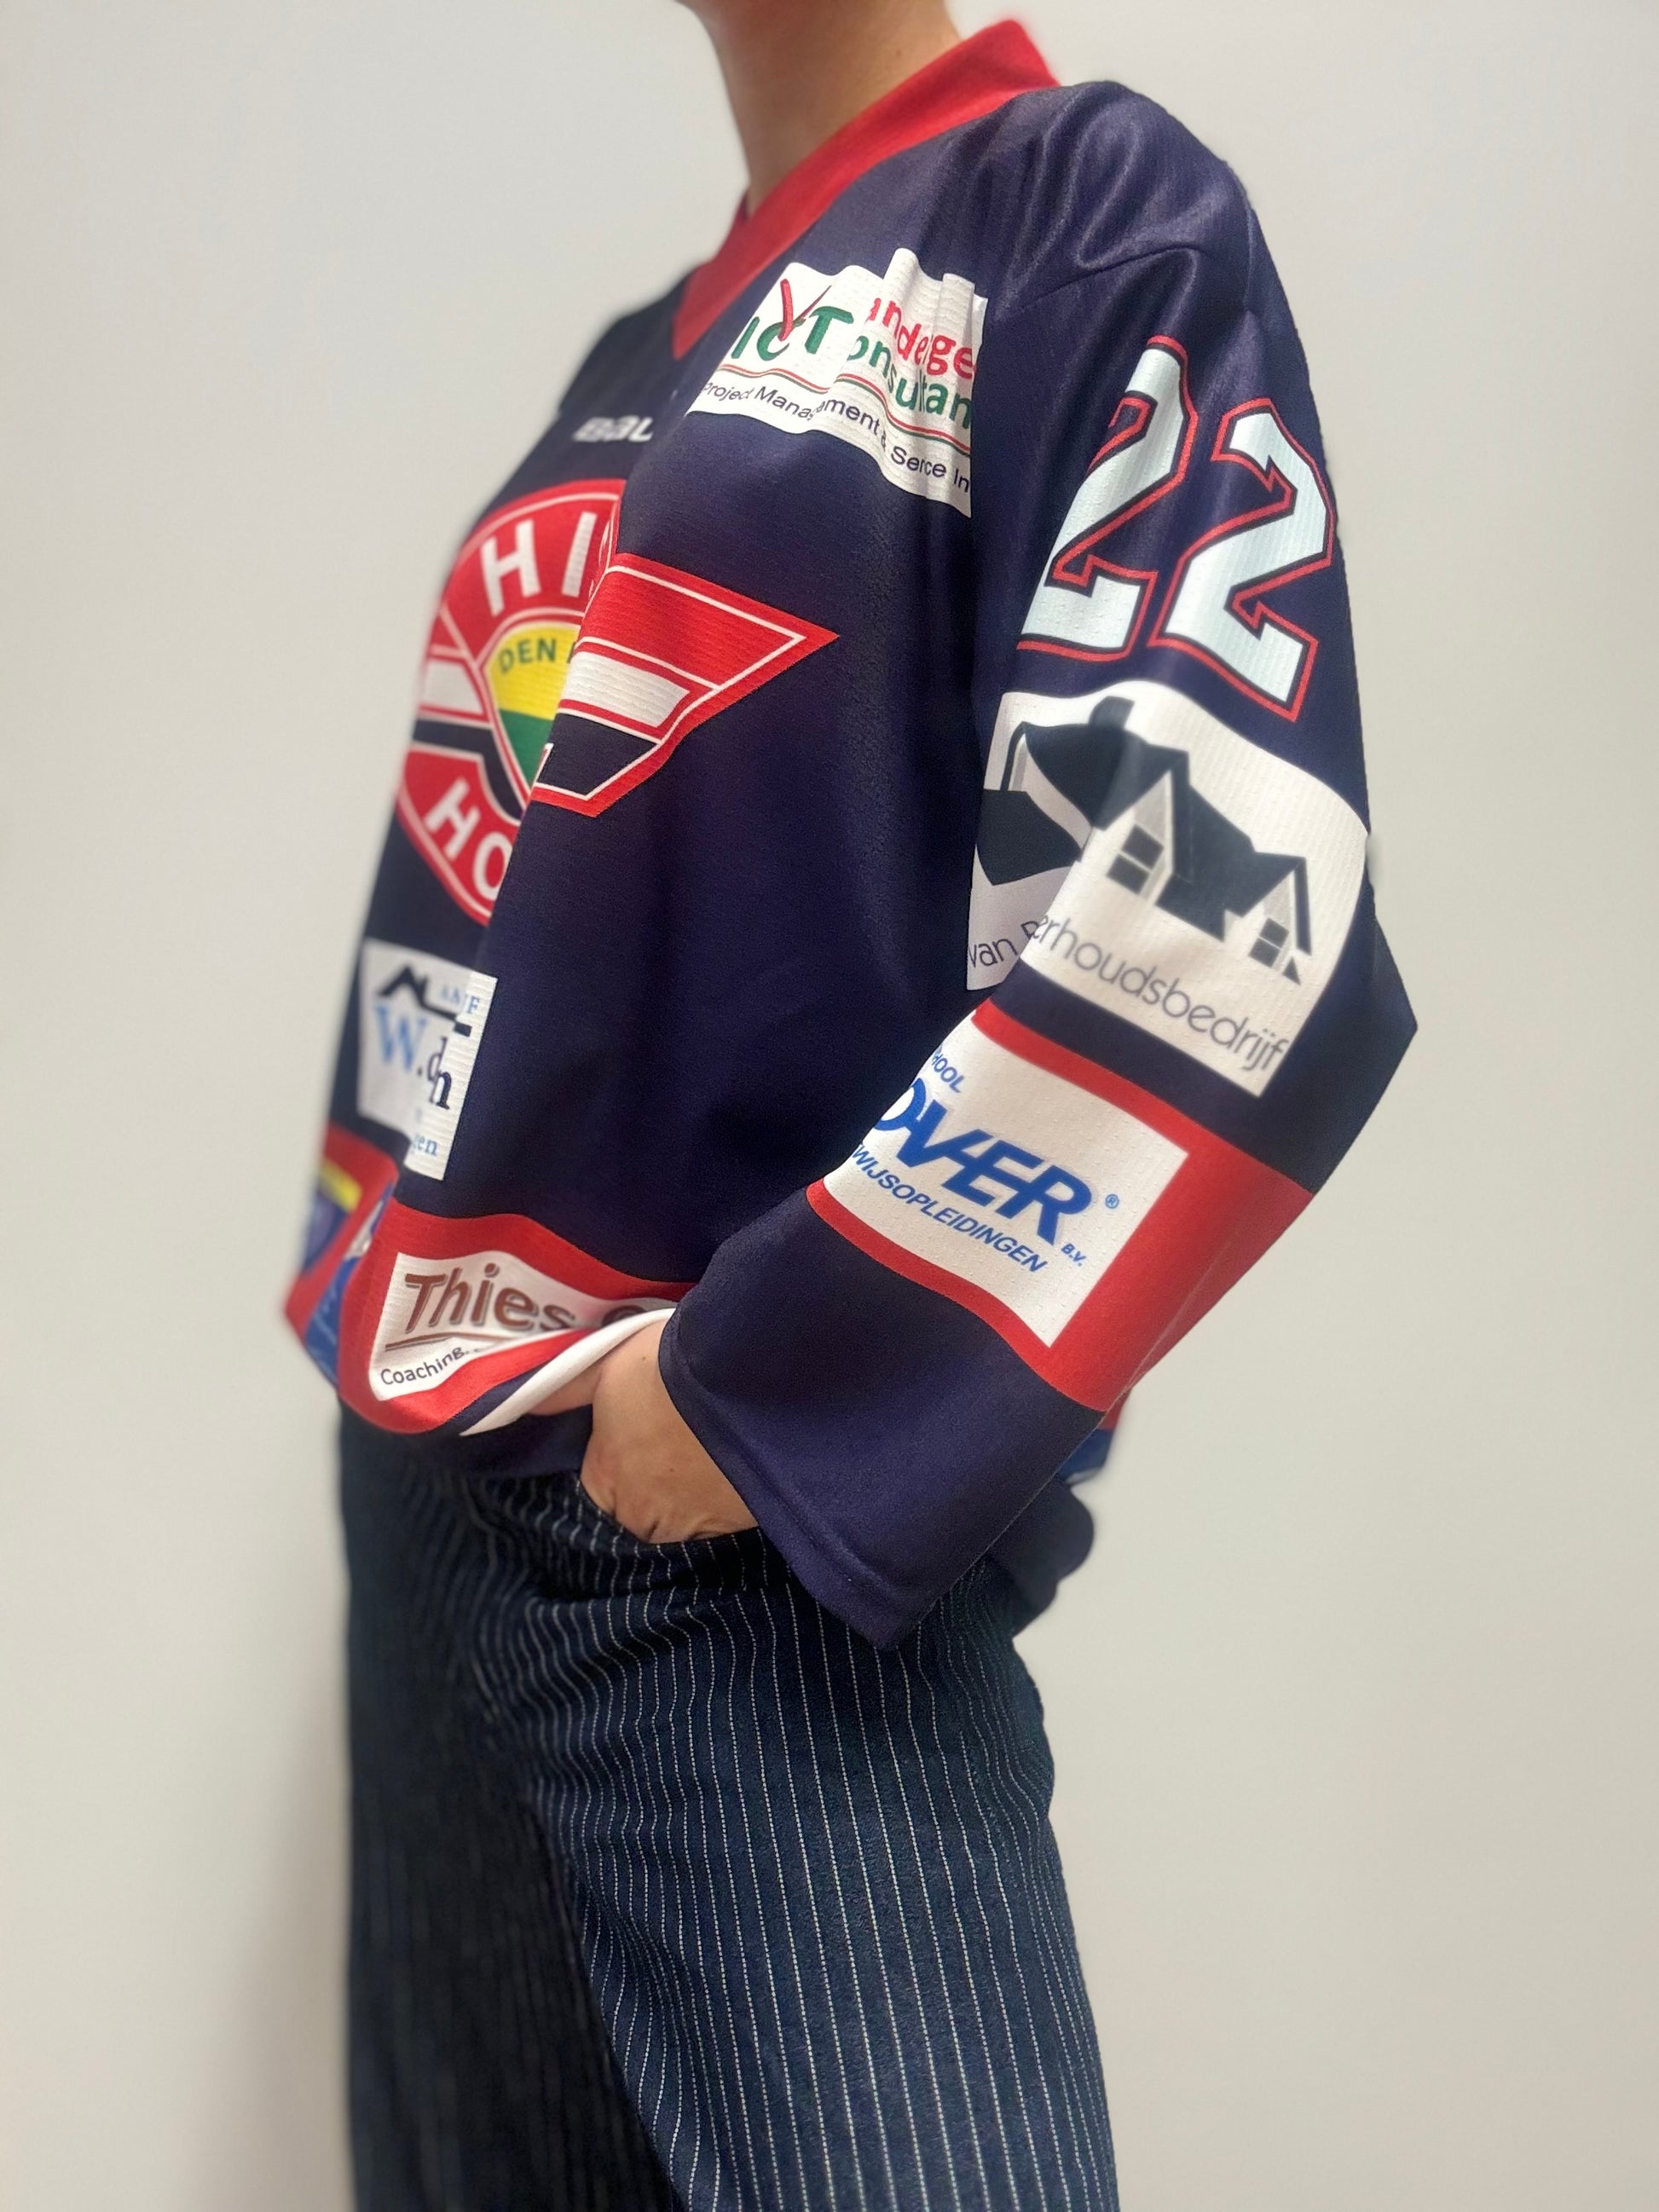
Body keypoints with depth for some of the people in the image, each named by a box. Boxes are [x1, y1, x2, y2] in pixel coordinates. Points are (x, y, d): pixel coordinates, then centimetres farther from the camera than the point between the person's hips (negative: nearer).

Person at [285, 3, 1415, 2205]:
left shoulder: (1097, 220, -5)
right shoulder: (633, 367, 18)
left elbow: (1219, 934, -19)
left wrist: (783, 1387, -18)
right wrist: (368, 1276, 15)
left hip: (777, 1544, -8)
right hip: (431, 1486, 8)